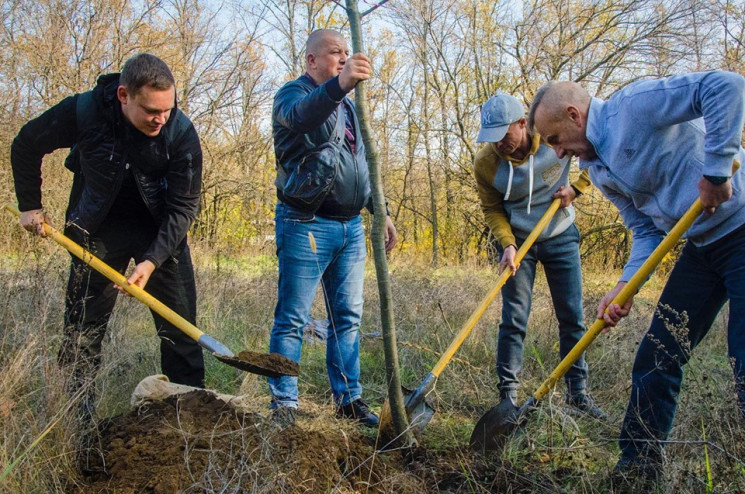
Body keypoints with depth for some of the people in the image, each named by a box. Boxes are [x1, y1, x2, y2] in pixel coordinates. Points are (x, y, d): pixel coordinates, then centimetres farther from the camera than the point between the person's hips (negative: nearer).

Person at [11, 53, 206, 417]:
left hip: (161, 231, 0)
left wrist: (152, 260, -24)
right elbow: (25, 147, -1)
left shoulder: (182, 133, -21)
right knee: (82, 326, 2)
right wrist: (29, 205, 2)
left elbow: (183, 206, -15)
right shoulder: (81, 111, -20)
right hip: (98, 228, 1)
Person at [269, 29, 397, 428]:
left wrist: (380, 211, 19)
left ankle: (349, 399, 18)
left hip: (350, 226, 8)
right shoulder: (293, 94, -3)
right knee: (292, 319, -4)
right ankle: (283, 405, 4)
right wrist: (339, 85, -48)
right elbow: (300, 115, -30)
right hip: (307, 224, -8)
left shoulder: (346, 105, 22)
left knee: (348, 317, 9)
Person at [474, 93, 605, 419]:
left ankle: (578, 392, 18)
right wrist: (507, 244, -19)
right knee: (514, 319, -5)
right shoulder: (485, 163, -18)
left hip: (561, 236, 1)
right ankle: (508, 394, 5)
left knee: (572, 317, 5)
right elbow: (492, 209, -4)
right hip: (517, 239, -1)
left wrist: (577, 187, -12)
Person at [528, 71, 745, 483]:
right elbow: (646, 228, 9)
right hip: (701, 245, 9)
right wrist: (625, 286, -6)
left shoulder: (635, 105, -17)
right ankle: (636, 471, 22)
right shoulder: (597, 168, 9)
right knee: (655, 361, 8)